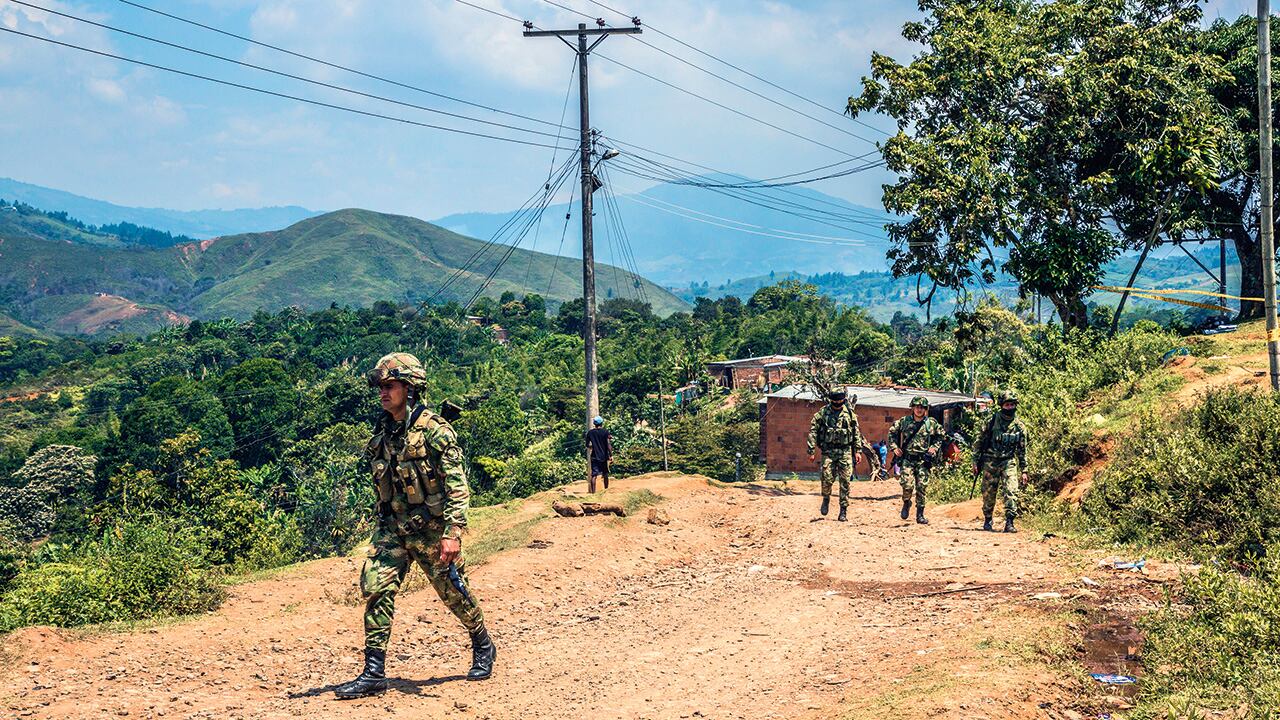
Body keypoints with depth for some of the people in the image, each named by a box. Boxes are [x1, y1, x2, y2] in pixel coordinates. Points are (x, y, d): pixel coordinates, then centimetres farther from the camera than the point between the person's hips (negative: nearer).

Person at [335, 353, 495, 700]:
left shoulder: (434, 430, -15)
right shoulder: (382, 434, 6)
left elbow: (457, 486, -19)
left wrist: (453, 532, -24)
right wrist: (383, 524, 19)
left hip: (431, 528, -6)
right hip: (392, 528, 6)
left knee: (453, 591, 8)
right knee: (375, 588, -8)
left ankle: (483, 648, 33)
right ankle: (373, 674, -4)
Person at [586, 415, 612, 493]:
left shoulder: (590, 432, 2)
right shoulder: (605, 432, -5)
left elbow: (587, 445, 7)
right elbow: (608, 444, -10)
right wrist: (611, 455, -6)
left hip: (594, 457, 1)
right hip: (604, 456, -1)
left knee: (594, 475, -2)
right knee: (605, 474, 14)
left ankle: (593, 490, -10)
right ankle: (606, 488, 23)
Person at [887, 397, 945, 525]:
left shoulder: (932, 423, 3)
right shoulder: (904, 421, 1)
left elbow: (942, 436, 17)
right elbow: (892, 432, 13)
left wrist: (934, 447, 4)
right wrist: (894, 447, 3)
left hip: (923, 460, 1)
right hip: (907, 459, -1)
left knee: (922, 487, 0)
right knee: (907, 484, -15)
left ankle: (920, 515, 10)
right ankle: (906, 503, 16)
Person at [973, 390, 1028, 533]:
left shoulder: (1019, 426, 4)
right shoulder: (991, 421, -3)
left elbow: (1022, 450, 10)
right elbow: (979, 441, 1)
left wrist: (1024, 470, 7)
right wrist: (975, 462, -2)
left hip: (1009, 462, 1)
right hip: (990, 462, -1)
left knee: (1011, 491, -14)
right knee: (988, 493, 6)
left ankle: (1009, 523, -12)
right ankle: (987, 521, 23)